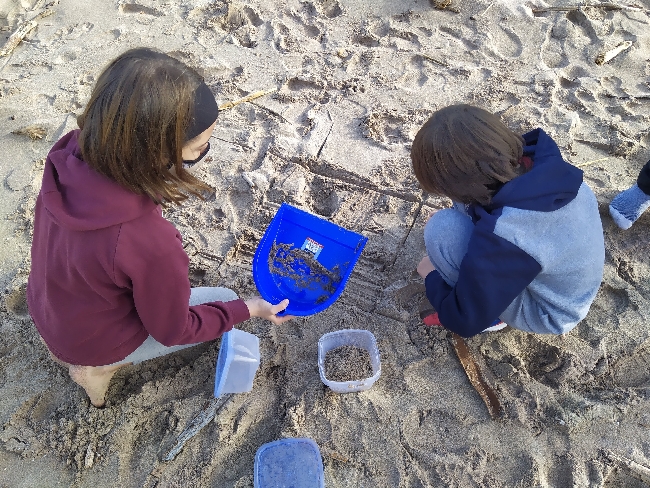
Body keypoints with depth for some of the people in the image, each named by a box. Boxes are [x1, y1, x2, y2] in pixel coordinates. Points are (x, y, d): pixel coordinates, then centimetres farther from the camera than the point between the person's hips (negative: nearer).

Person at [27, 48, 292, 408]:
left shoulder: (68, 156, -24)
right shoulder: (151, 245, -42)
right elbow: (173, 330, -20)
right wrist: (249, 309, -11)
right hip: (95, 342, -5)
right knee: (225, 300, 7)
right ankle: (99, 367, 7)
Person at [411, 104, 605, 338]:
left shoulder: (500, 238, -39)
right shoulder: (542, 162, -19)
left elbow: (466, 321, -23)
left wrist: (431, 275, -6)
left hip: (549, 311, -6)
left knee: (442, 229, -23)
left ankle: (491, 313, 3)